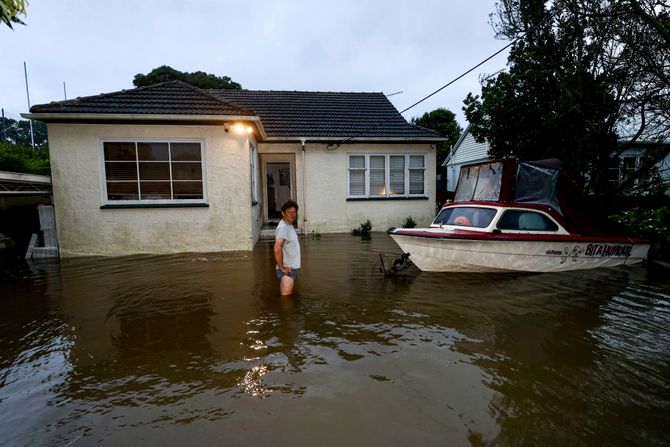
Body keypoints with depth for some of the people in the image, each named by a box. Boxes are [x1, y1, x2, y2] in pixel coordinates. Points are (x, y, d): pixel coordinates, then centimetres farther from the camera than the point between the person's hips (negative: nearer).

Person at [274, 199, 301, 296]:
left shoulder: (289, 226, 10)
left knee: (288, 295, 21)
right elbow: (277, 249, -32)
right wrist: (282, 268, -22)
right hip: (287, 269, -9)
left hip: (292, 267, 9)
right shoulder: (283, 228, -20)